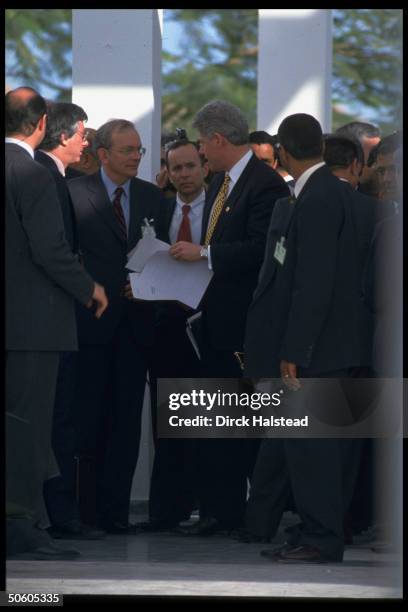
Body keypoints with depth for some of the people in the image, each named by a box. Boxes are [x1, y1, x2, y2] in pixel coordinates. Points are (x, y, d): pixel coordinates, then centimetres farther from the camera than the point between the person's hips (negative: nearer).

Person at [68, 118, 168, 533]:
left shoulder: (153, 197, 12)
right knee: (87, 417, -2)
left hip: (135, 321, 4)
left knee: (126, 418, 2)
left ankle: (114, 510, 4)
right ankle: (84, 504, 4)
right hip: (92, 320, -4)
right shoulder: (75, 192, -1)